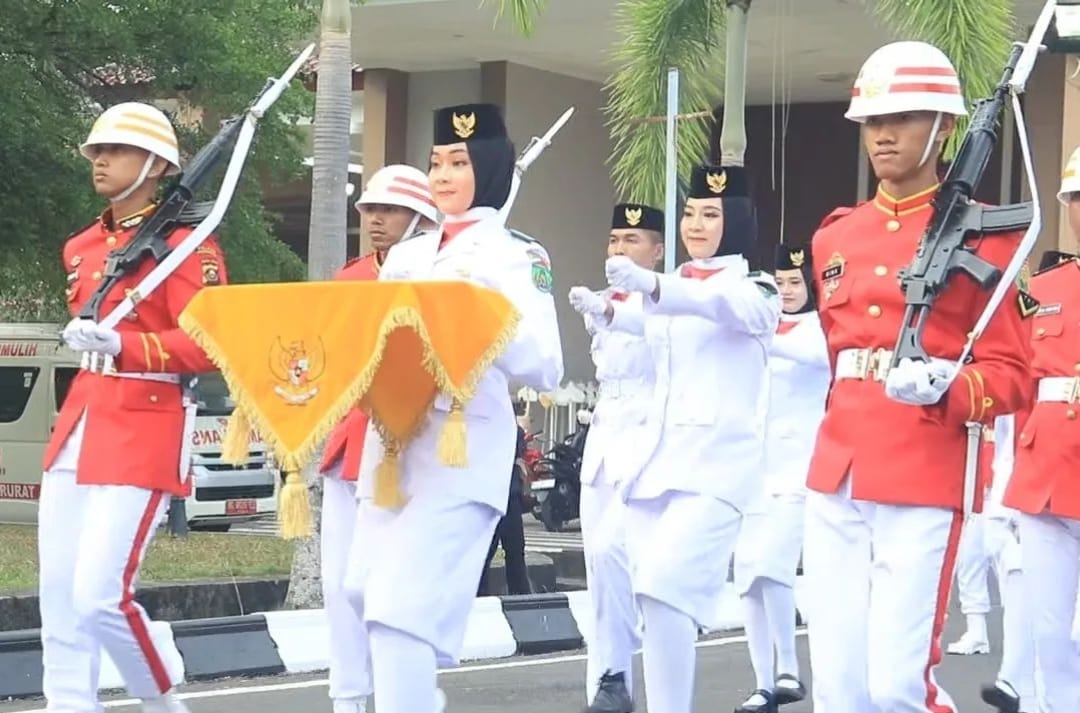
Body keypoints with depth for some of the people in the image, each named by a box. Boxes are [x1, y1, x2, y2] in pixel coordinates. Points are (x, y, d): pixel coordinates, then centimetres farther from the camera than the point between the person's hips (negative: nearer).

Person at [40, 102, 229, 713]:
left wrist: (120, 345, -24)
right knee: (59, 594, 3)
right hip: (79, 424, 8)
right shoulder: (83, 247, 15)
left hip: (143, 435, -8)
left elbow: (208, 346, -15)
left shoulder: (185, 245, -8)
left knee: (100, 596, -11)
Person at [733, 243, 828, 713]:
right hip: (753, 464, 5)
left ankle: (788, 670, -6)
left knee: (771, 567, -19)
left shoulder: (823, 326, 0)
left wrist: (763, 336, -40)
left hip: (798, 466, -5)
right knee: (748, 575, 2)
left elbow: (820, 353, -23)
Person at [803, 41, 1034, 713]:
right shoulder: (836, 237, 13)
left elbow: (1012, 376, -3)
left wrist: (945, 388, -22)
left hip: (924, 483, -5)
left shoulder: (980, 237, -2)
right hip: (835, 481, 5)